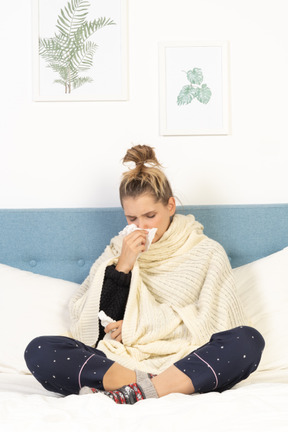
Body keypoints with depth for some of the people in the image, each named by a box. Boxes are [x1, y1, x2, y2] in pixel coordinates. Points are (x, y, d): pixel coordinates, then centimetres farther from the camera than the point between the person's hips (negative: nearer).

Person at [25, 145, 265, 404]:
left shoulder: (208, 252, 10)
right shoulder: (118, 251, 15)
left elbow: (211, 323, -1)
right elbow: (93, 324, 6)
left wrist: (142, 326, -4)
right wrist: (121, 268, -5)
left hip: (184, 363, -1)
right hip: (119, 360, 1)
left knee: (249, 341, -29)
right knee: (39, 351, -21)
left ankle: (138, 392, -30)